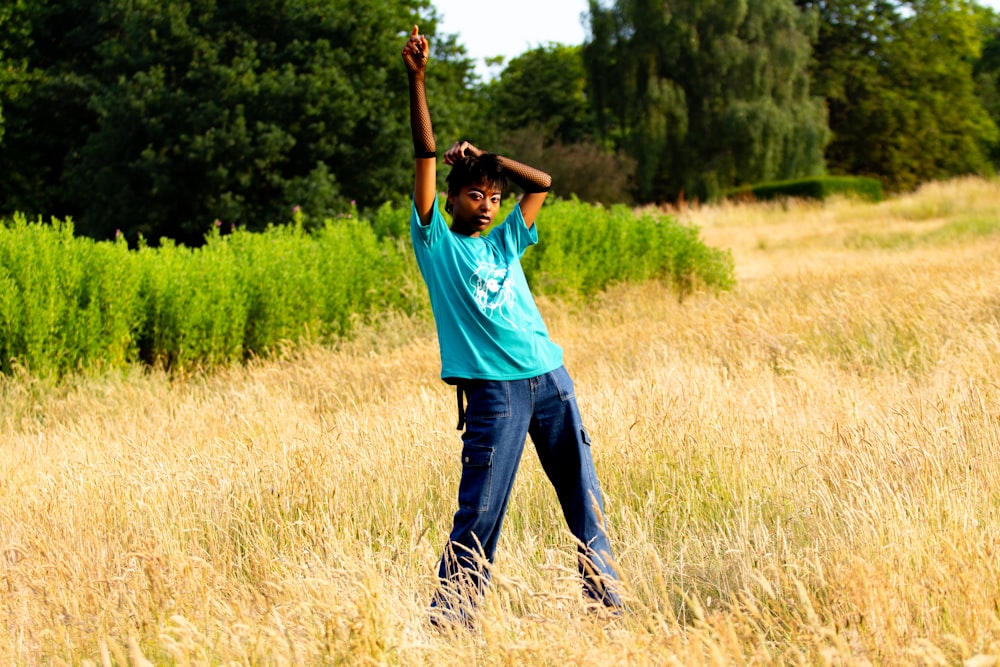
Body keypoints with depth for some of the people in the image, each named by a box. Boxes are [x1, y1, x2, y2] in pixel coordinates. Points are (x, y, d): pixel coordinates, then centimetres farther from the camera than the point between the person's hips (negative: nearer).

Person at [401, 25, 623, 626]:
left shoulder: (503, 244, 16)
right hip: (493, 389, -5)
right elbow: (426, 156, -3)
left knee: (583, 494, 10)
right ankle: (452, 611, 0)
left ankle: (605, 590, 19)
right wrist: (417, 79, -9)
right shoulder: (438, 243, 4)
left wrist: (484, 156, 15)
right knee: (480, 508, -7)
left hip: (551, 378, 5)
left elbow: (543, 184, 23)